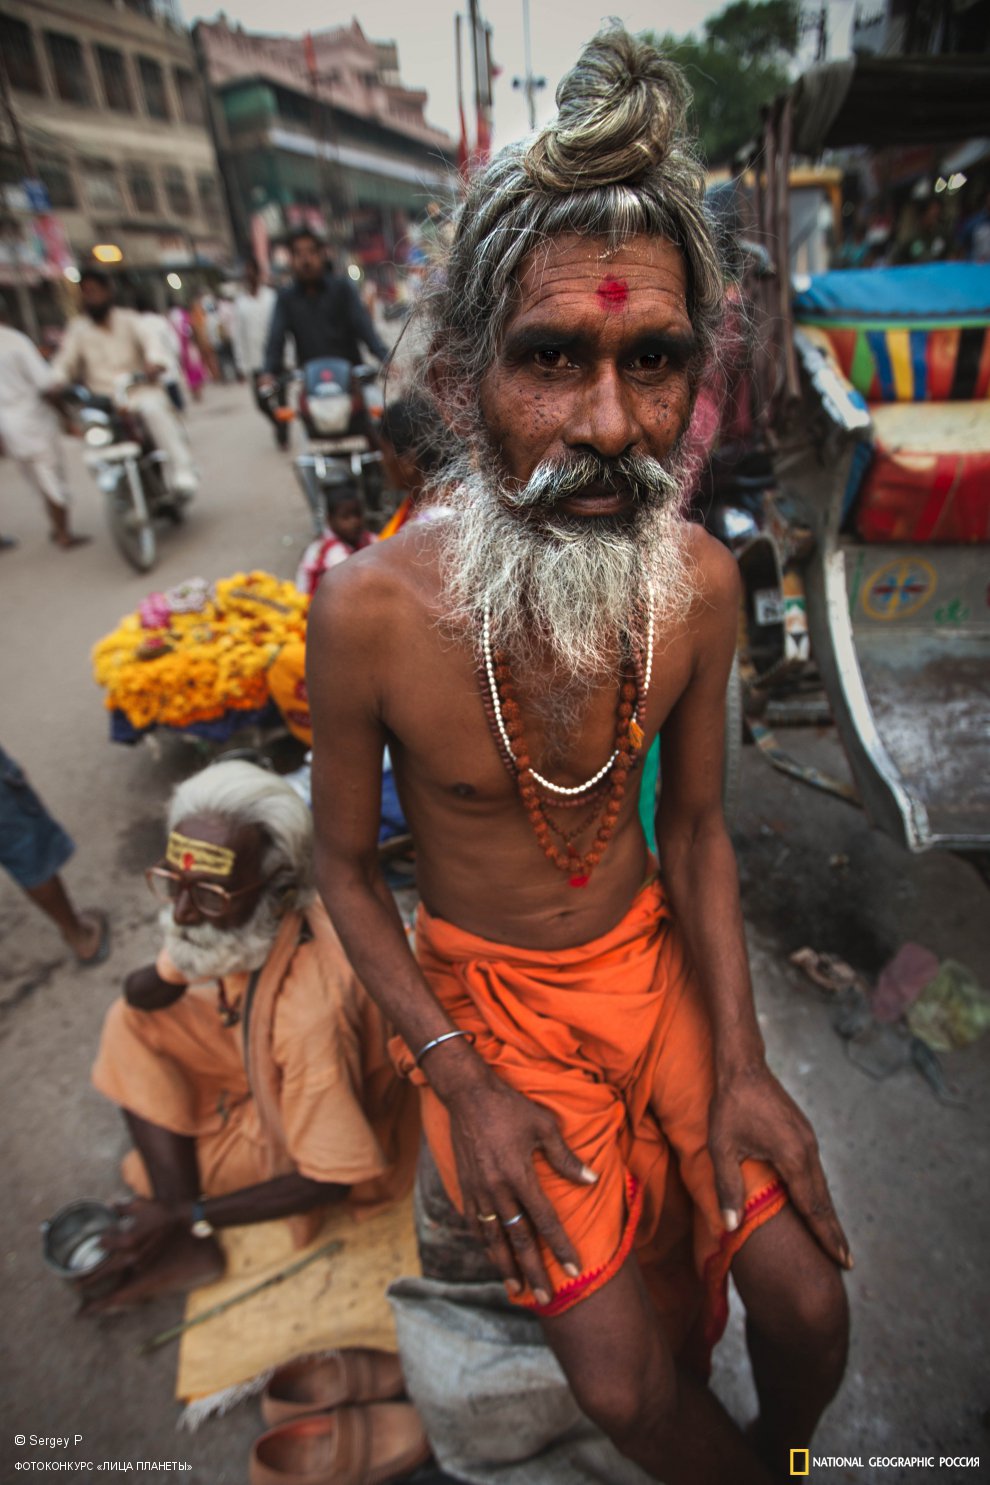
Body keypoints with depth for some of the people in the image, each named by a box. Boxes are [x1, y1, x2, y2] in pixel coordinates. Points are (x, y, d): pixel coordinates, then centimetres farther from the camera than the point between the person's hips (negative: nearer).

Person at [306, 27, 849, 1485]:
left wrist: (742, 1061, -7)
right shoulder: (370, 610, -24)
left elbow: (696, 829, -3)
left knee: (809, 1302, 7)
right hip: (482, 987, -2)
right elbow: (345, 864, -11)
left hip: (653, 954, 3)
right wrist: (467, 1087, -13)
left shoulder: (700, 582, -15)